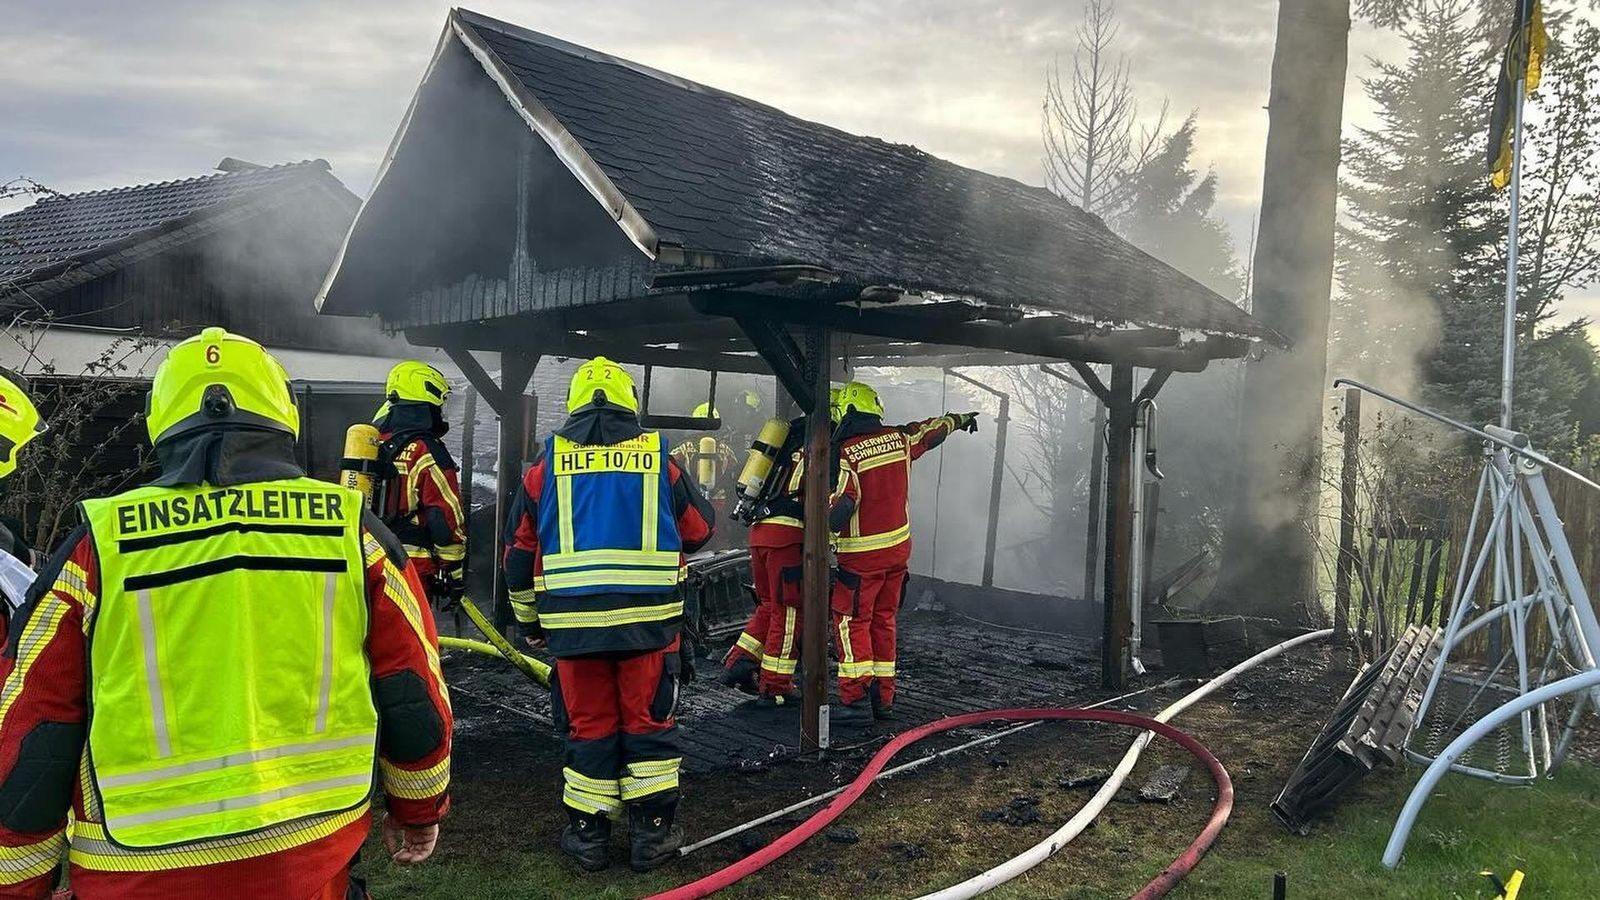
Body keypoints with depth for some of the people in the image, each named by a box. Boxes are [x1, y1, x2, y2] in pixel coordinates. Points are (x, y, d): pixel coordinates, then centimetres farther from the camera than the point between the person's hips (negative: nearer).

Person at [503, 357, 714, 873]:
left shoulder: (547, 467, 4)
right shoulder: (660, 462, 1)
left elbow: (519, 552, 10)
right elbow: (700, 530, 13)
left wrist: (528, 620, 23)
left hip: (573, 625, 1)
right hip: (649, 621, -1)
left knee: (588, 727, 12)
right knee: (648, 723, 11)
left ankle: (587, 834, 21)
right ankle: (652, 834, 17)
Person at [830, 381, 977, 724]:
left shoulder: (846, 454, -17)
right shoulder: (899, 439, 2)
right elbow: (934, 429, 21)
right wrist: (960, 419, 40)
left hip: (862, 554, -6)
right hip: (899, 548, 6)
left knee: (852, 623, 1)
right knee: (883, 621, 14)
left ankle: (855, 699, -3)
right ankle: (883, 698, 18)